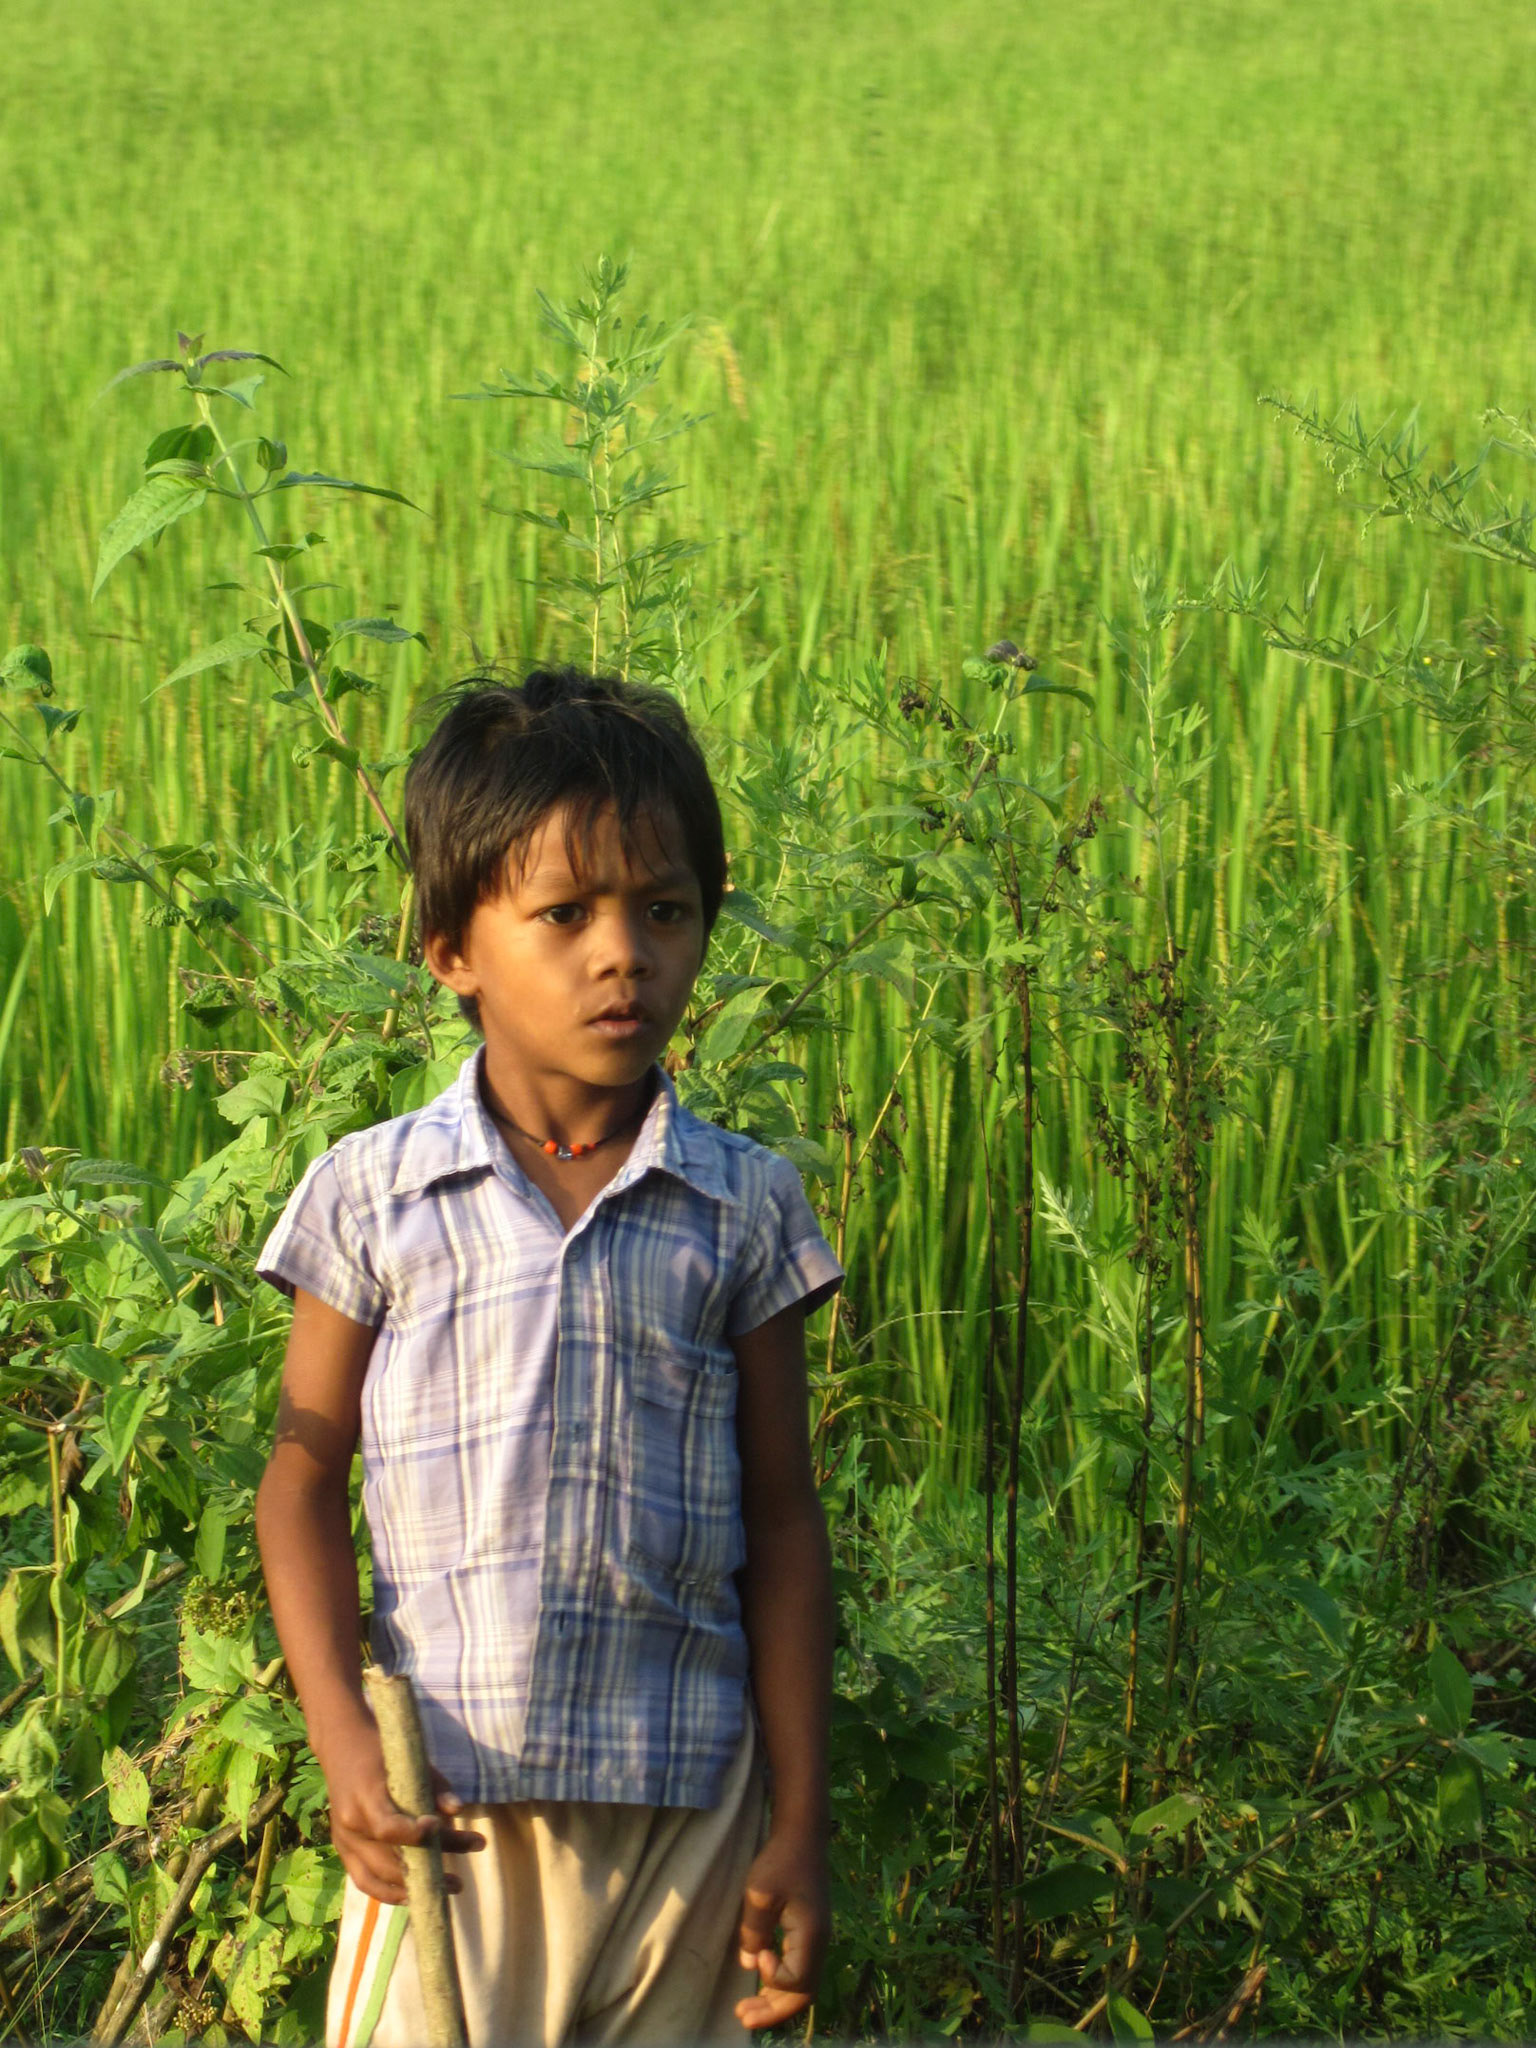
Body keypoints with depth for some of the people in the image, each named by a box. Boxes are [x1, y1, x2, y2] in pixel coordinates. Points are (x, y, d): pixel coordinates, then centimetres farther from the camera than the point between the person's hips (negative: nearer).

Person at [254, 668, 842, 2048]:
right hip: (447, 1798, -1)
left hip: (682, 1804, 1)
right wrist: (344, 1740, -8)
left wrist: (799, 1826, 4)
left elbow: (780, 1522, 6)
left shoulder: (744, 1208, 4)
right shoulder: (375, 1194, 1)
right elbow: (305, 1478, 4)